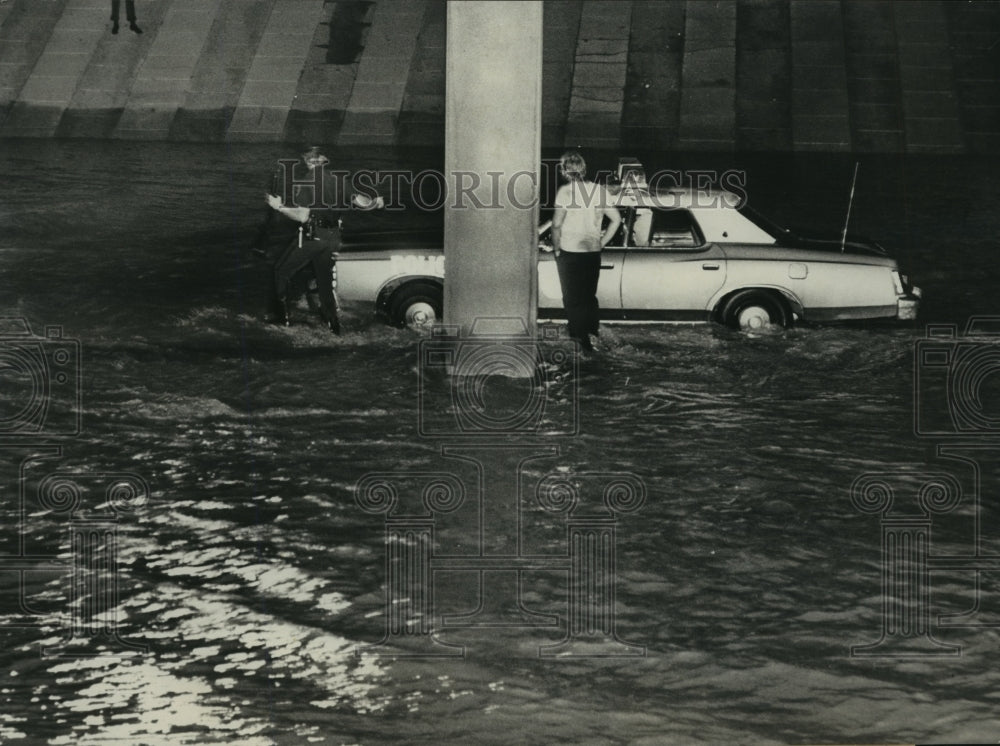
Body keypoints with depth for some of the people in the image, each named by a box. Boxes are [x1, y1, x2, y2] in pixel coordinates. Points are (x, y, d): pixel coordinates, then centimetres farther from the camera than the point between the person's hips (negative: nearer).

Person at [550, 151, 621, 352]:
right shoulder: (599, 190, 3)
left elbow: (557, 224, -15)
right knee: (589, 296, 18)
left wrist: (556, 248, -3)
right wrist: (601, 243, 11)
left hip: (569, 252, -5)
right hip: (592, 252, 5)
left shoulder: (565, 191, -12)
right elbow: (616, 219, 5)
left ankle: (581, 337, 2)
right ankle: (593, 334, 16)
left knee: (573, 299, 5)